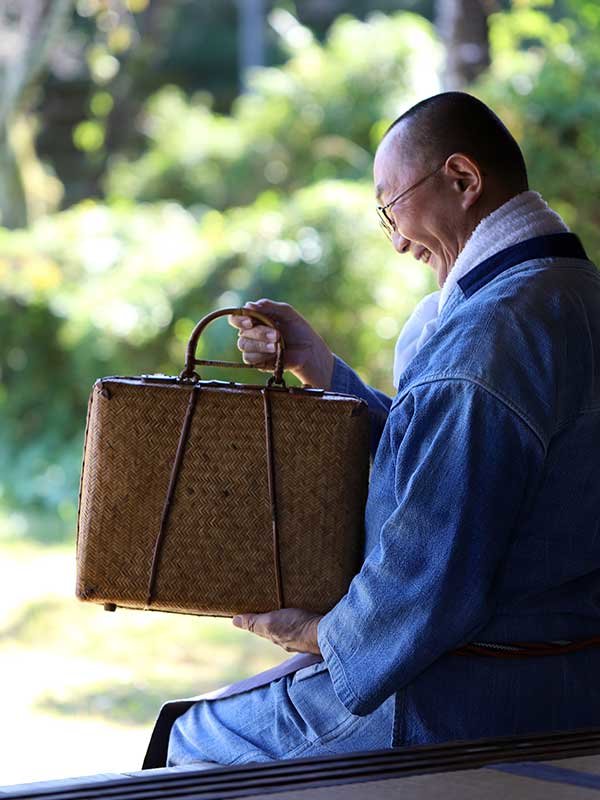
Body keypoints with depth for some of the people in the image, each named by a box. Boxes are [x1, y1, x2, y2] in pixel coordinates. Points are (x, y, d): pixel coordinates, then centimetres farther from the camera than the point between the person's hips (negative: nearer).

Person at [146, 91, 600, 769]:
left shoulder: (493, 330, -23)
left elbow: (433, 574, -25)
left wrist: (320, 633, -8)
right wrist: (320, 366, 18)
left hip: (475, 700, -10)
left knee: (194, 743, 6)